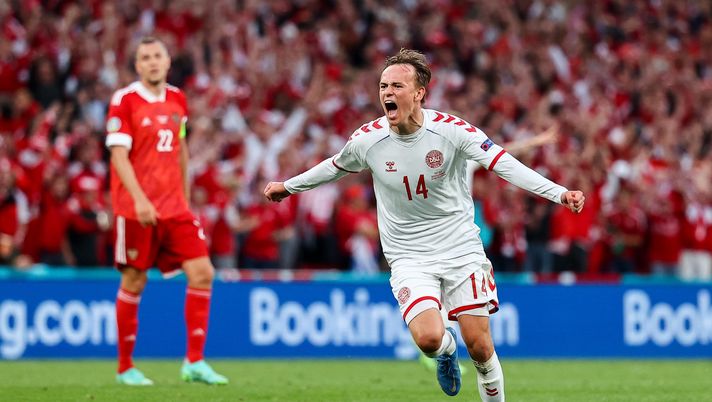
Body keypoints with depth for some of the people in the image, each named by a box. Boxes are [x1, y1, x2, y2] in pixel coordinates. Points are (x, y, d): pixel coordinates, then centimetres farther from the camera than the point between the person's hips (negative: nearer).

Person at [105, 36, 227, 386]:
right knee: (134, 282, 0)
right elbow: (118, 154, -14)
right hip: (135, 207, -5)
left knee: (202, 273, -5)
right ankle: (125, 367, 14)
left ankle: (194, 363, 1)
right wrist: (139, 199, -24)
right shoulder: (125, 101, -7)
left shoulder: (177, 99, 10)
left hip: (174, 205, 5)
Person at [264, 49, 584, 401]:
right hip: (409, 259, 0)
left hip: (462, 250, 0)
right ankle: (447, 350, 17)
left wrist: (559, 193, -29)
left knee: (480, 348, -3)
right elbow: (335, 166, 15)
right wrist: (288, 186, 27)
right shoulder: (367, 139, -7)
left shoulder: (451, 129, -14)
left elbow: (504, 164, -17)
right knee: (428, 338, -21)